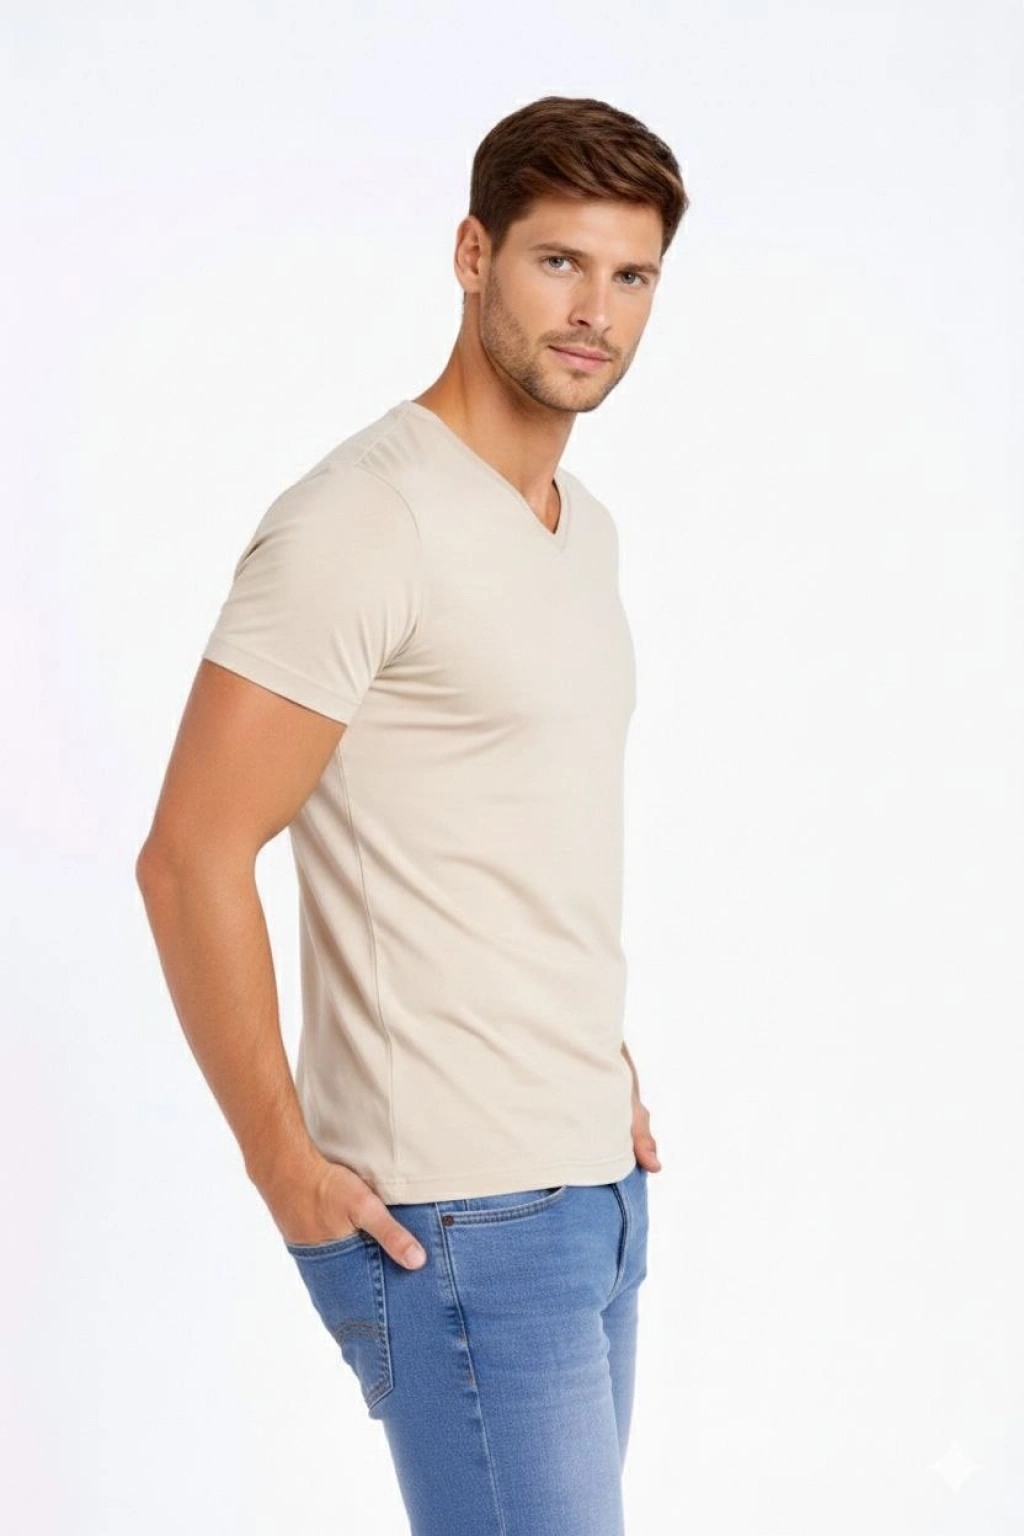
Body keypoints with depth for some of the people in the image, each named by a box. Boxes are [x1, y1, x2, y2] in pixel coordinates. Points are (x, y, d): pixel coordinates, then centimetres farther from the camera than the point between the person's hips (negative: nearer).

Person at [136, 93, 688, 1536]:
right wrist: (288, 1167, -14)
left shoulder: (584, 526, 12)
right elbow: (190, 860, -18)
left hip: (593, 1183, 9)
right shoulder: (366, 520, -16)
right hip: (452, 1212, -9)